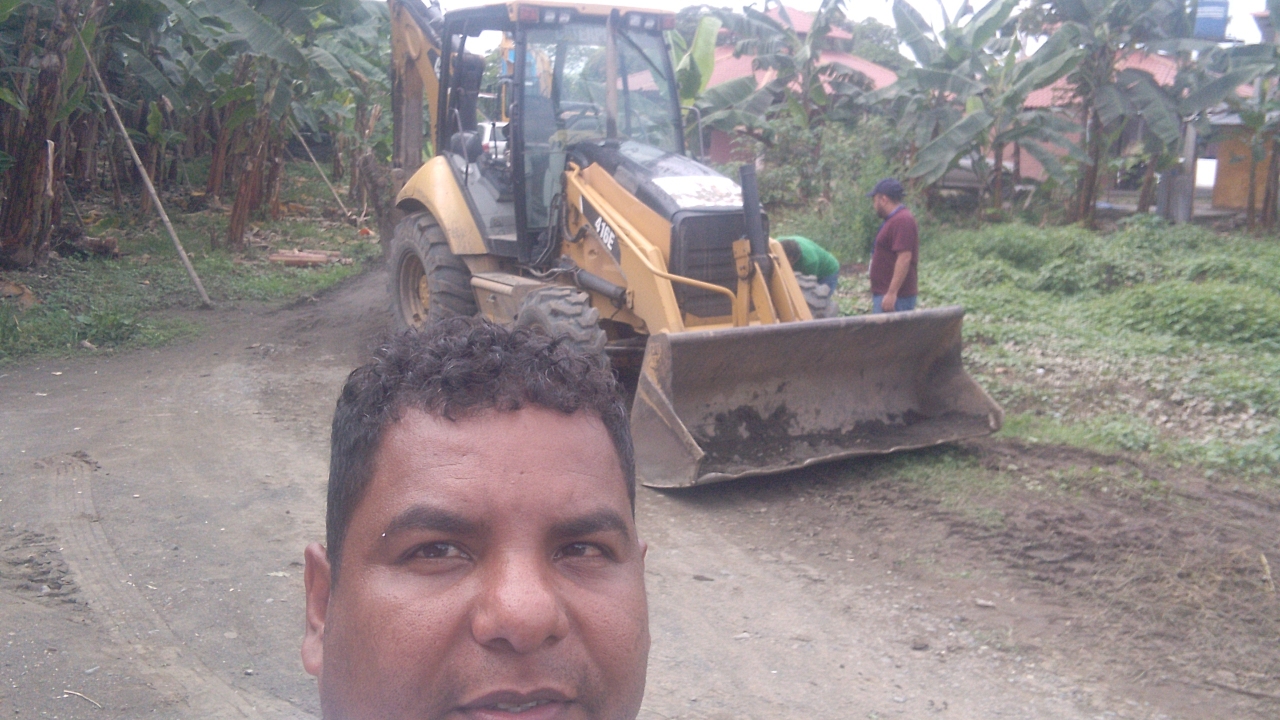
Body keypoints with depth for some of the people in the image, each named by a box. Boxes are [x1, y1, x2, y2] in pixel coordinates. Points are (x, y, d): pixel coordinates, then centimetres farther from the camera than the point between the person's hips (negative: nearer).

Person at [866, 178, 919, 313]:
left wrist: (892, 293, -26)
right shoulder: (894, 219, 18)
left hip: (895, 297, -11)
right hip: (883, 294, 11)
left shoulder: (902, 221, -16)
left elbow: (904, 259, -24)